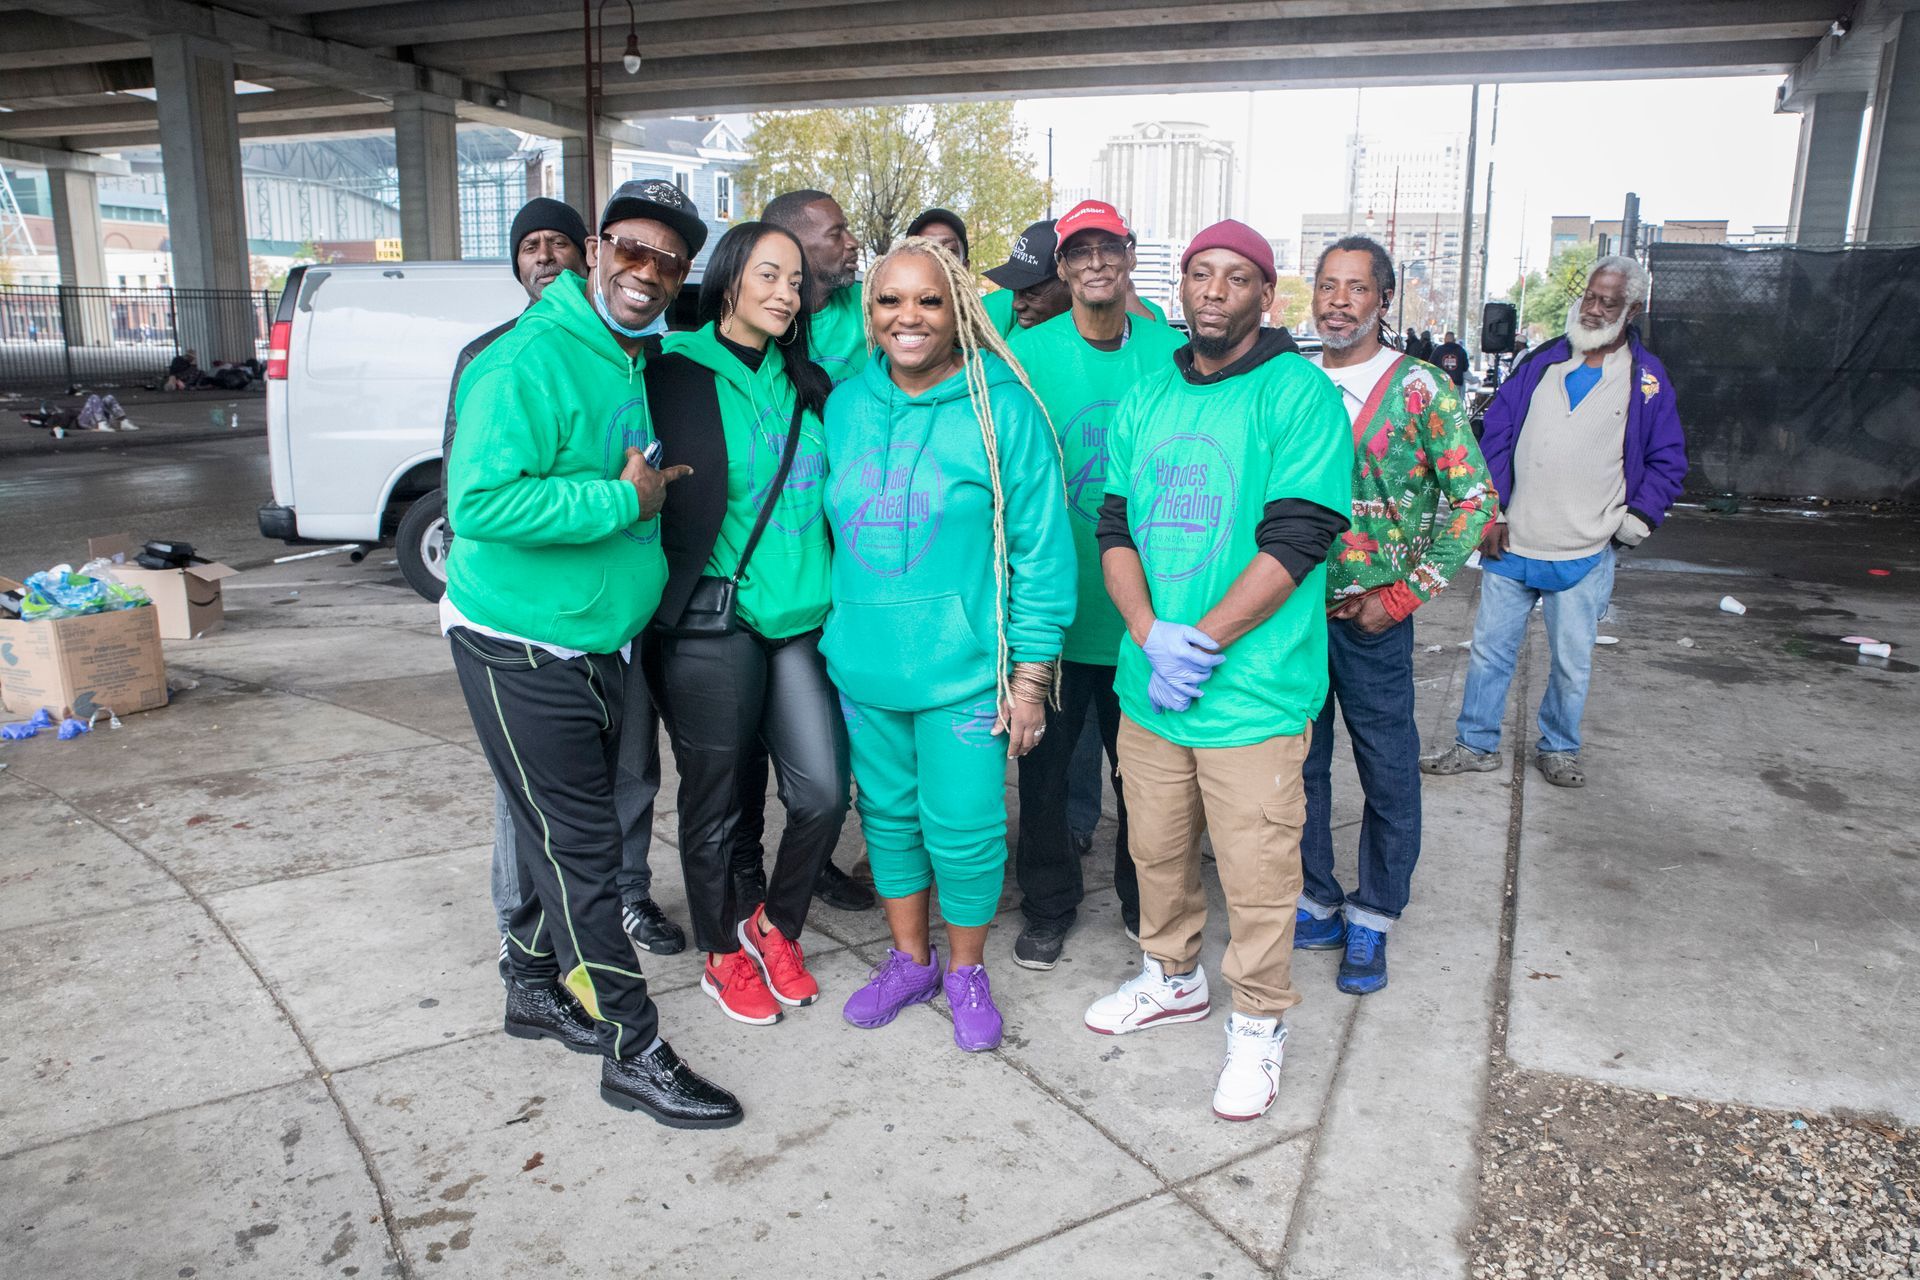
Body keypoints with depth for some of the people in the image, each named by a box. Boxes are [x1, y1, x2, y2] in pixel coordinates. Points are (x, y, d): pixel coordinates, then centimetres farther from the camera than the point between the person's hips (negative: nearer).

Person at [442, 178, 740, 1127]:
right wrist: (625, 499, -24)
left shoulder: (645, 363, 8)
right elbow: (479, 502, -29)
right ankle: (631, 1050, 10)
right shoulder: (530, 361, -19)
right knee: (580, 850, -1)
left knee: (565, 834, 20)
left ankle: (537, 990, 39)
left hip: (599, 645, 9)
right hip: (522, 655, -8)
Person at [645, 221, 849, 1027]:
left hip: (802, 620, 5)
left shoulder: (805, 382, 12)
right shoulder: (675, 374, -4)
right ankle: (723, 954, 30)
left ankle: (774, 924, 30)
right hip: (712, 623, -5)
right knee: (714, 802, 8)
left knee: (823, 793, 3)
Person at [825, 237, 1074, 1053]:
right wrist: (834, 631, 14)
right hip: (864, 664, 5)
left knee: (962, 828, 3)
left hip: (964, 671, -5)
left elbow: (1042, 548, -10)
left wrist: (1030, 674, -11)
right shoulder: (845, 406, 5)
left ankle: (966, 969, 29)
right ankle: (910, 960, 37)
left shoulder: (1002, 408, -10)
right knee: (888, 816, 16)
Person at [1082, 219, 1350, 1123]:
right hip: (1147, 682, 6)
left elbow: (1295, 539, -16)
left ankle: (1258, 1023, 26)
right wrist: (1150, 634, -12)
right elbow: (1116, 529, 6)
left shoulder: (1299, 395, -8)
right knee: (1156, 849, 19)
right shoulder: (1145, 399, 10)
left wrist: (1199, 642, -18)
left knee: (1256, 872, 4)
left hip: (1253, 693, -5)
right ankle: (1173, 978, 42)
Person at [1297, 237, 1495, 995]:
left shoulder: (1420, 389, -5)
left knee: (1388, 776, 7)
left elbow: (1474, 499, -5)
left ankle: (1371, 925, 25)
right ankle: (1315, 906, 30)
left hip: (1371, 618, -3)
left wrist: (1404, 595, -10)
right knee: (1299, 767, 12)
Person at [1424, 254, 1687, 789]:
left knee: (1572, 662, 8)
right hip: (1511, 544, 2)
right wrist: (1492, 514, -2)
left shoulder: (1646, 378, 0)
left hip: (1586, 553, -1)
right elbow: (1495, 437, 5)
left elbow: (1668, 461, 5)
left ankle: (1558, 748, 28)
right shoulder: (1541, 363, 5)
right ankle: (1476, 744, 21)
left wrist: (1635, 521, -6)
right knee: (1489, 650, 8)